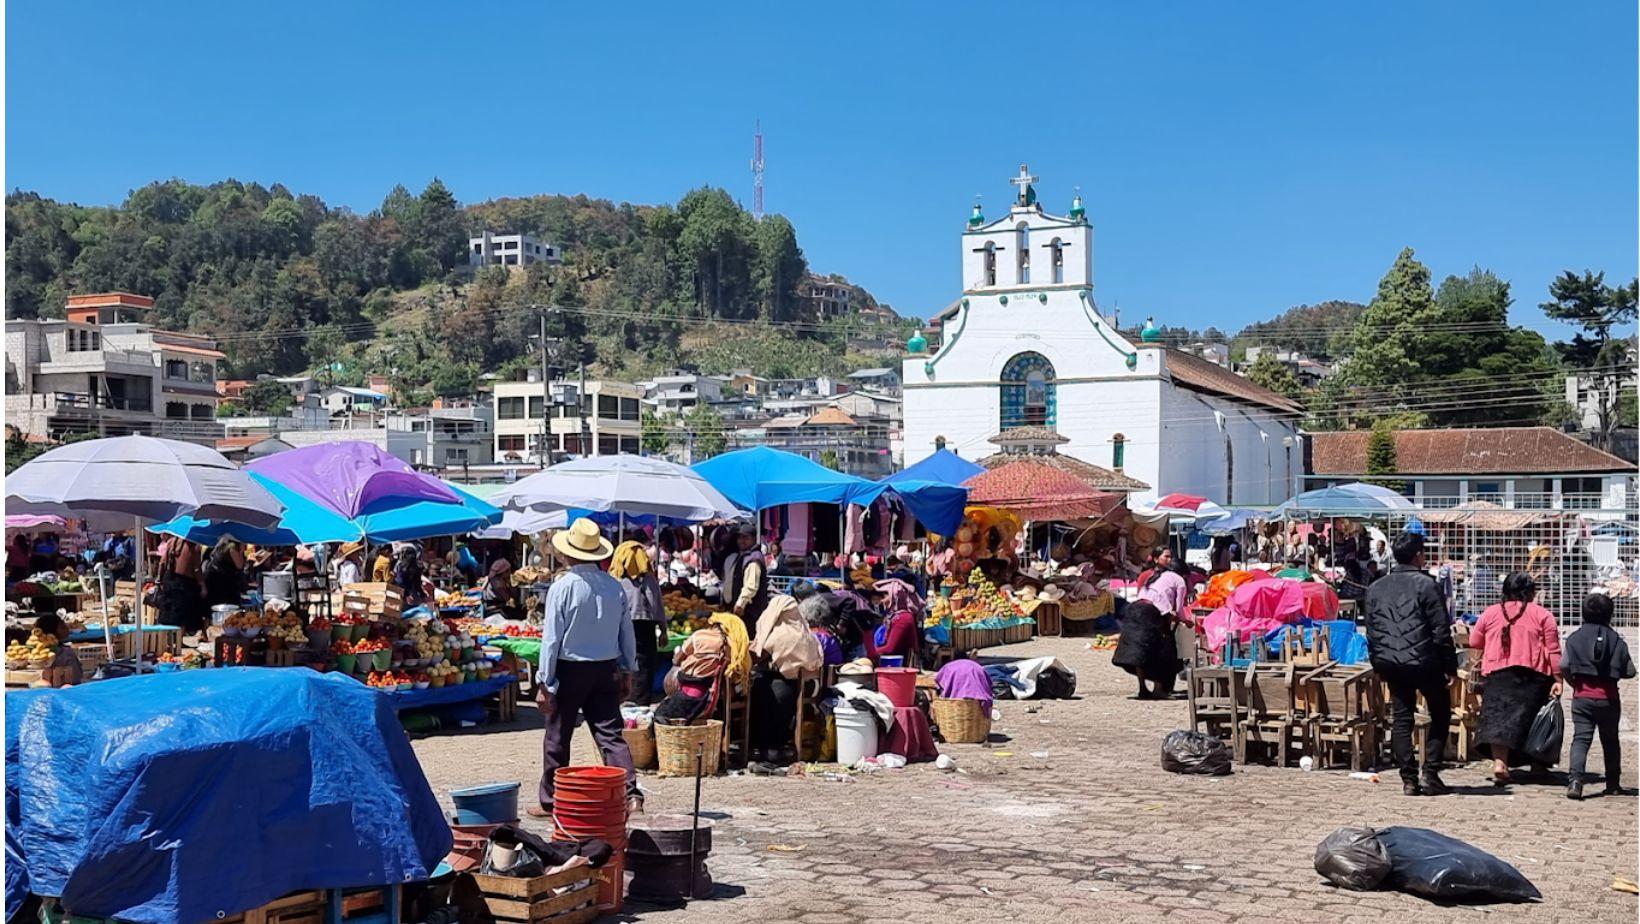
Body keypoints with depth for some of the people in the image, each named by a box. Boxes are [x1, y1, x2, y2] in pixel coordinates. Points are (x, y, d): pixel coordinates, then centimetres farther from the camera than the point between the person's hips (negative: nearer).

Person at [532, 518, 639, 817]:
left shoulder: (562, 587, -12)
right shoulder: (615, 587, 2)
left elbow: (551, 638, -11)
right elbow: (626, 633, 8)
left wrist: (544, 682, -7)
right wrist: (627, 672, 18)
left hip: (570, 670, -4)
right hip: (607, 669, 4)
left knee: (556, 739, 11)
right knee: (611, 734, 3)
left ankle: (550, 802, 22)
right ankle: (630, 794, -12)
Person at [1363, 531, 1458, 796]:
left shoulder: (1376, 588, 10)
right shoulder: (1426, 584, -7)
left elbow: (1371, 632, 12)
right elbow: (1441, 632, -9)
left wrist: (1378, 665, 18)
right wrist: (1450, 666, -3)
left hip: (1390, 663, 5)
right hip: (1424, 662, -5)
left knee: (1401, 719, 8)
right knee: (1440, 715, 10)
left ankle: (1409, 779, 5)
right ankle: (1430, 774, 4)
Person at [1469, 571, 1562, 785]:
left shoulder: (1491, 613, 7)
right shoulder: (1542, 615, 2)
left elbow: (1474, 642, 14)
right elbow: (1553, 651, -2)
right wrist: (1557, 679, 0)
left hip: (1496, 674, 0)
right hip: (1533, 677, 0)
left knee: (1498, 716, -5)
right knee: (1529, 717, 12)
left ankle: (1499, 762, -21)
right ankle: (1537, 764, 22)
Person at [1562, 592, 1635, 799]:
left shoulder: (1575, 637, 0)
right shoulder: (1616, 640, 2)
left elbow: (1563, 666, -10)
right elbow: (1630, 671, 1)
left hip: (1582, 698, -1)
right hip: (1609, 699, 1)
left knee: (1581, 739, -4)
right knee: (1610, 741, 16)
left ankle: (1575, 780, -23)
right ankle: (1613, 784, 24)